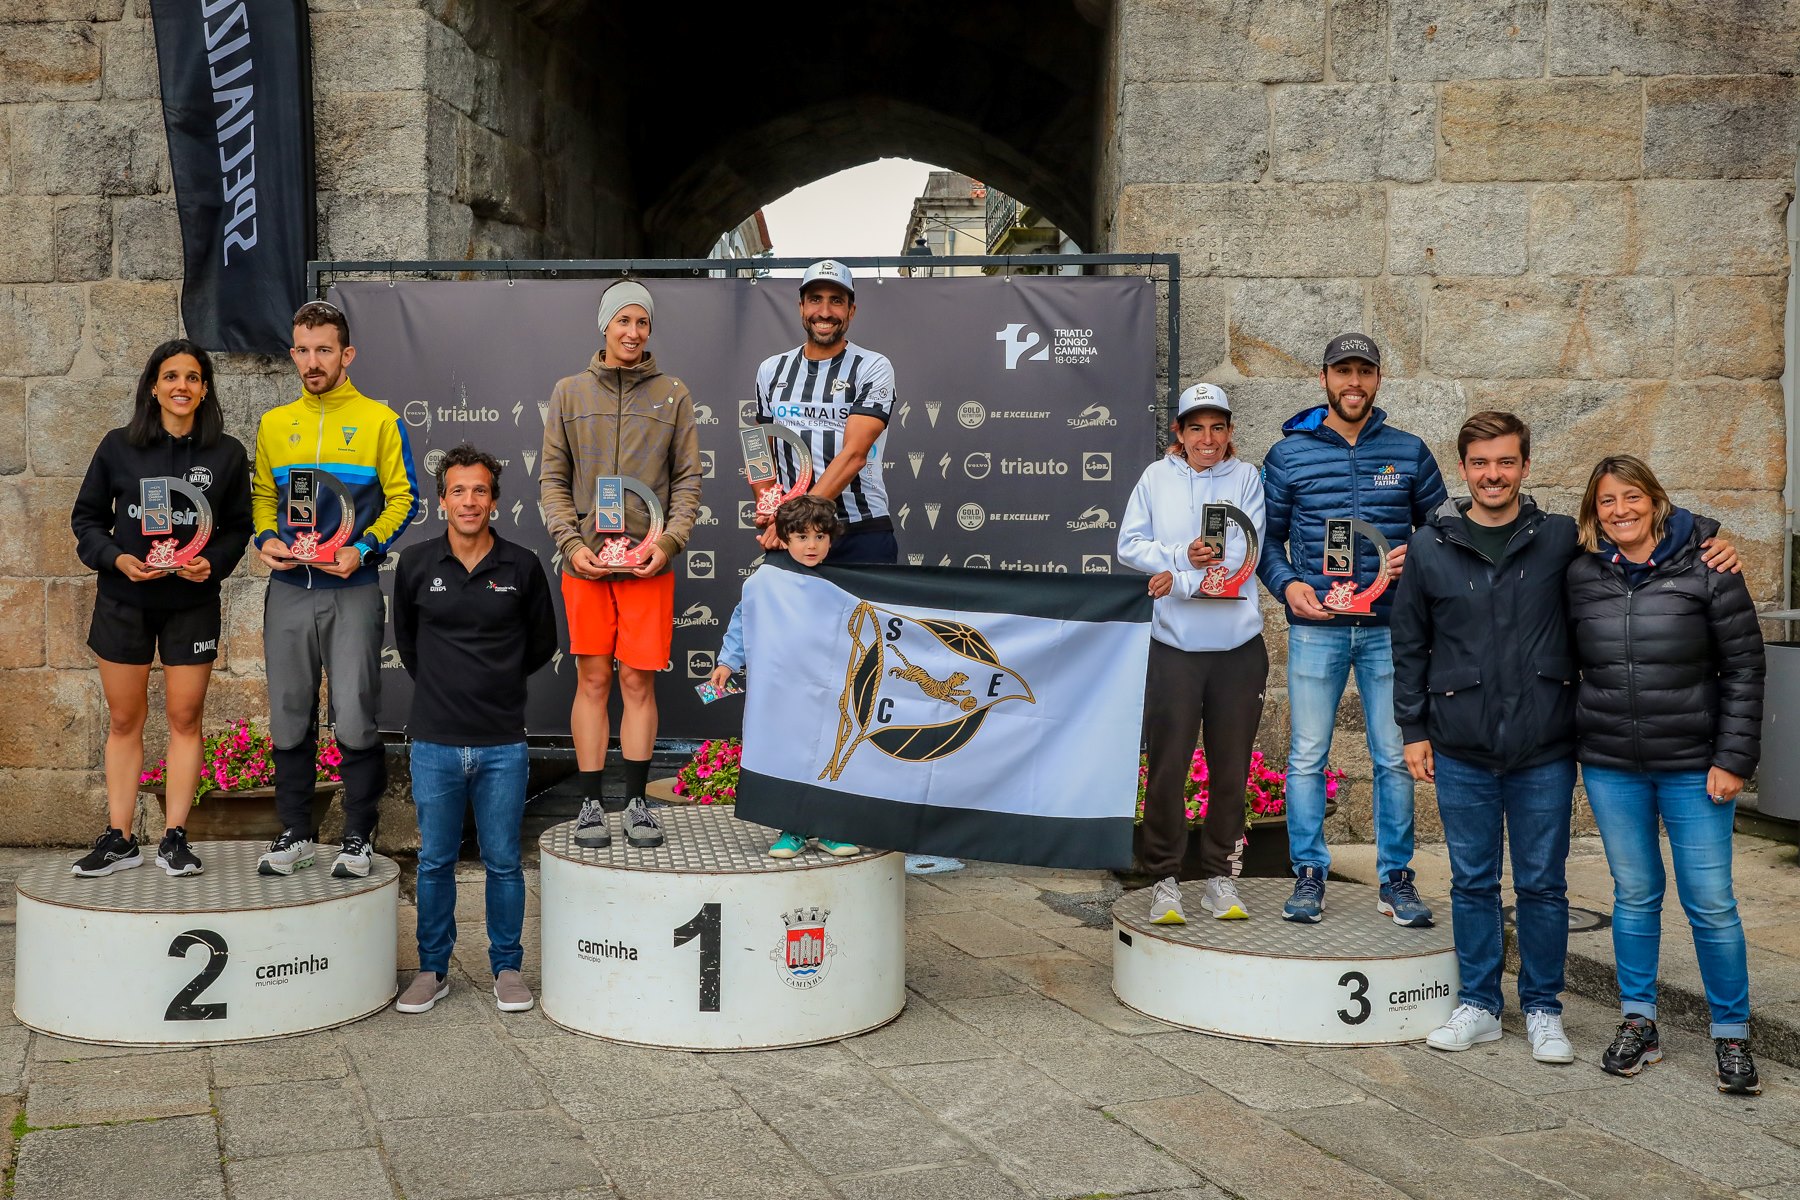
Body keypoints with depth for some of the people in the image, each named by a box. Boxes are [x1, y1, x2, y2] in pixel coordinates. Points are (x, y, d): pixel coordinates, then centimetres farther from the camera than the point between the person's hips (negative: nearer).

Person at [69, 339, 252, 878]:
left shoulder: (227, 454, -1)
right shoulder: (118, 446, -1)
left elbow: (237, 526, 5)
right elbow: (87, 516, 5)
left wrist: (213, 562, -14)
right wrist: (115, 557, -12)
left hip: (193, 603, 0)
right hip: (123, 600, 0)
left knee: (185, 718, 3)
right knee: (124, 721, 6)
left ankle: (174, 838, 11)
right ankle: (119, 840, 14)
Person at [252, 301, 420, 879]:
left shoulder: (379, 421, 1)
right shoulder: (274, 424, 12)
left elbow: (403, 499, 0)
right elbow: (262, 496, 18)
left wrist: (362, 549, -14)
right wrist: (265, 539, -3)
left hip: (353, 589, -4)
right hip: (288, 588, 4)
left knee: (354, 717, -5)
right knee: (289, 716, 9)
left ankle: (358, 838, 8)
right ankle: (295, 833, 20)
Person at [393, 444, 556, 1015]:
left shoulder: (523, 566, -1)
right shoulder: (416, 564, 1)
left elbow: (543, 643, 12)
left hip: (502, 743, 0)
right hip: (435, 741, 1)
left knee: (503, 862, 7)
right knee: (435, 861, 9)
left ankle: (507, 967, 21)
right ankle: (433, 969, 22)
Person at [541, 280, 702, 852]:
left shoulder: (673, 395, 8)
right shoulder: (570, 392, 9)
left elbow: (688, 480, 7)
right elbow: (553, 480, 7)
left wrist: (669, 540, -8)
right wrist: (571, 544, -6)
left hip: (649, 561, 0)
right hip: (586, 559, 0)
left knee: (639, 681, 1)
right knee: (593, 680, 2)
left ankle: (637, 801, 11)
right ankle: (590, 804, 8)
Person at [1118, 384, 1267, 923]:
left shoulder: (1245, 478, 5)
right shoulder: (1156, 478, 7)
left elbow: (1241, 556, -6)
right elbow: (1130, 546, 0)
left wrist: (1178, 580, -15)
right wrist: (1183, 556, -15)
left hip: (1238, 645, 1)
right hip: (1174, 646, -1)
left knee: (1230, 767, 7)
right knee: (1167, 766, 0)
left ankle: (1220, 876, 20)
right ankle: (1165, 879, 11)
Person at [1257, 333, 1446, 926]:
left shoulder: (1409, 452, 7)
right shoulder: (1288, 454, 4)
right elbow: (1265, 536, 8)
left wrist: (1417, 555, -6)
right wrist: (1287, 584, -8)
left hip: (1389, 627, 1)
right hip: (1315, 629, -1)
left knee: (1395, 758, 4)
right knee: (1306, 757, 2)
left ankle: (1396, 878, 15)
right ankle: (1309, 875, 13)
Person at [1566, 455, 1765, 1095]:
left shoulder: (1705, 568, -6)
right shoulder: (1581, 577, 3)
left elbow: (1743, 668, -4)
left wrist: (1733, 759, -8)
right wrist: (1583, 740, 7)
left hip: (1692, 765, -3)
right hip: (1610, 765, 3)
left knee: (1711, 903, 0)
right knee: (1634, 895, 11)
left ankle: (1732, 1035, 14)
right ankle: (1638, 1023, 23)